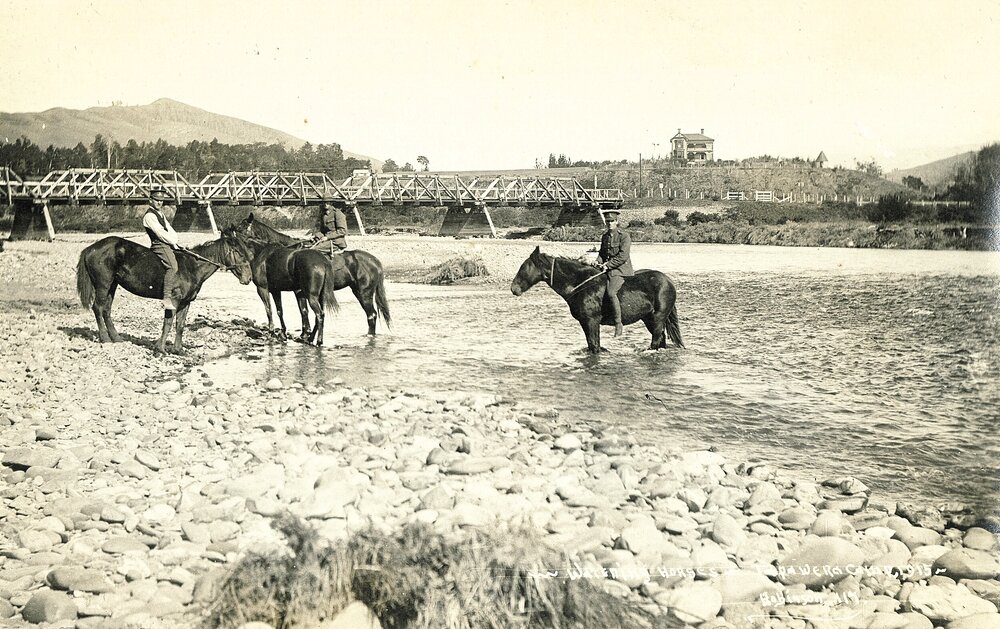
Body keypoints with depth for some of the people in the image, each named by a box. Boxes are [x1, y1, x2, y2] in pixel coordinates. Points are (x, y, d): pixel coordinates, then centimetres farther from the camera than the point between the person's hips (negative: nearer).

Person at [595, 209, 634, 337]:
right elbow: (602, 253, 23)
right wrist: (600, 263, 1)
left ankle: (618, 323, -20)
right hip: (606, 269, 8)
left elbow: (622, 256, -15)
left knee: (611, 292, -27)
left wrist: (608, 265, -16)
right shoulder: (604, 237, 14)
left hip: (621, 270, -8)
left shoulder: (624, 236, -7)